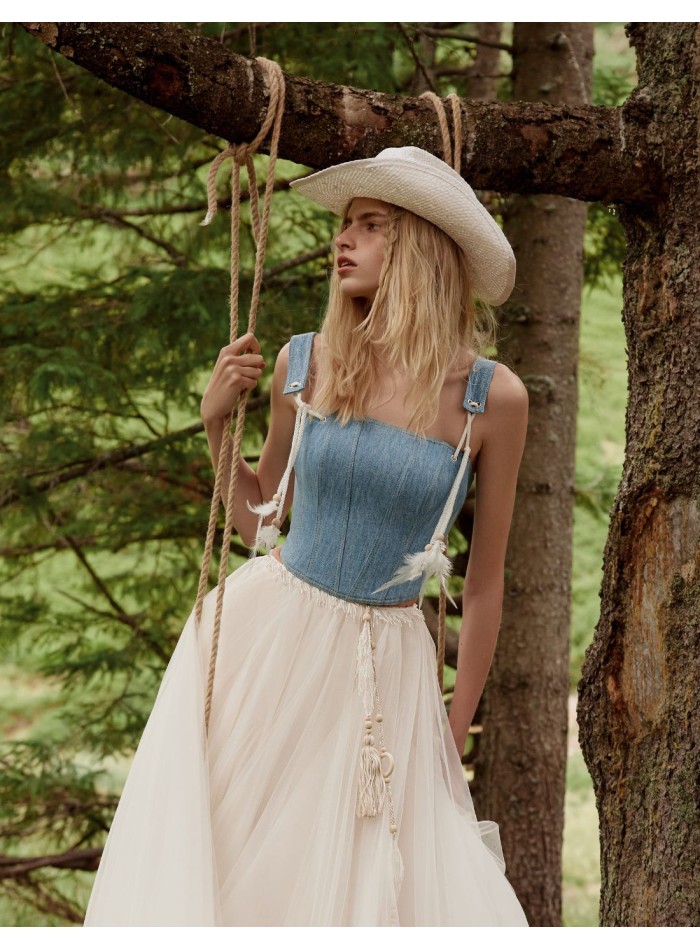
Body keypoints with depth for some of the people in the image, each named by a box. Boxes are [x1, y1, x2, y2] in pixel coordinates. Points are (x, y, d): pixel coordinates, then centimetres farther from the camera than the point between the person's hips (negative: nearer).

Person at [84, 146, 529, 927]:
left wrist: (454, 734, 4)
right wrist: (216, 424, -3)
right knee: (213, 864, 3)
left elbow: (485, 577, 1)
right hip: (266, 636, 2)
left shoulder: (492, 397, -7)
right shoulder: (303, 365, -2)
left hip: (384, 672, -1)